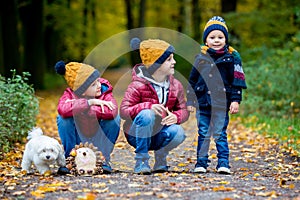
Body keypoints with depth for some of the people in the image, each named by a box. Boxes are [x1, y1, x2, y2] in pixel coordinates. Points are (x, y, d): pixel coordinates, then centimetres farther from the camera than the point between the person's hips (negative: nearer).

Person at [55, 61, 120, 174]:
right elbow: (63, 109, -42)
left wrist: (77, 108, -37)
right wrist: (90, 102, -41)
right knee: (63, 118, -27)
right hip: (78, 139, 0)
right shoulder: (69, 94, -16)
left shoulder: (105, 91, -17)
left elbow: (112, 111, -40)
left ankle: (103, 160, -13)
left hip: (99, 139, 0)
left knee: (114, 118, -26)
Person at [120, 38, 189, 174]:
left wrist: (176, 116, -25)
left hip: (159, 135, 3)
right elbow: (123, 111, -20)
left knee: (178, 132, -30)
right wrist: (149, 106, -35)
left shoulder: (176, 86, 3)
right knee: (146, 114, -36)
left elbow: (183, 110, 1)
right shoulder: (137, 86, -14)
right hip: (137, 135, -3)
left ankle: (161, 156, 3)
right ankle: (141, 161, -24)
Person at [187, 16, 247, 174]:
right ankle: (201, 163, 13)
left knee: (220, 134, -2)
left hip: (221, 103, -2)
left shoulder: (232, 57, 1)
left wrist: (235, 100, -6)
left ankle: (223, 163, 4)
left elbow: (237, 81, 1)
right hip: (202, 103, 3)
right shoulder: (201, 58, 8)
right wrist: (190, 100, 11)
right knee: (203, 134, 7)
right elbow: (192, 81, 14)